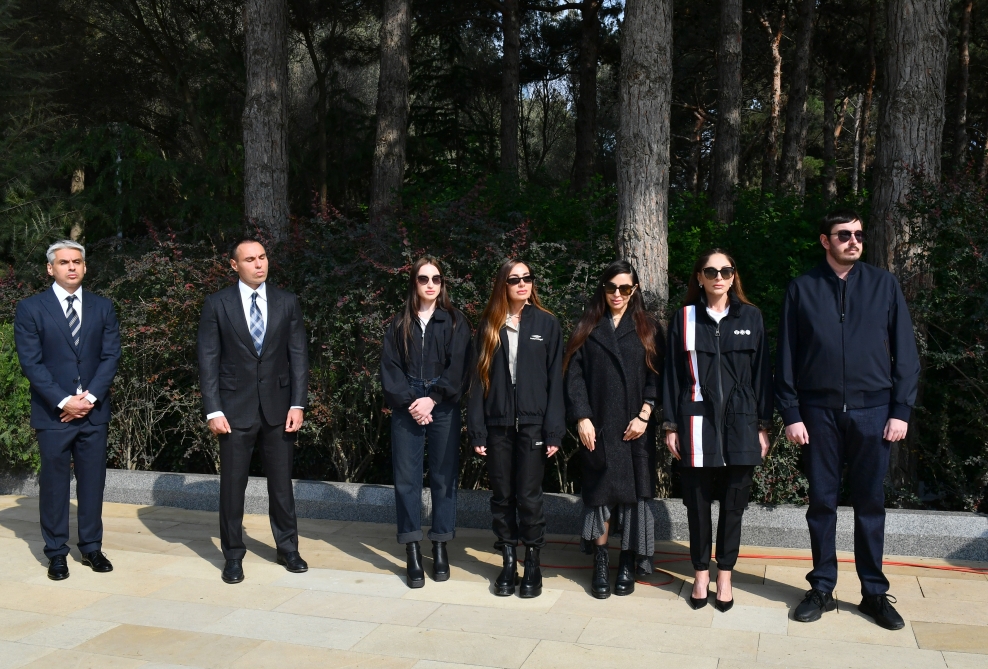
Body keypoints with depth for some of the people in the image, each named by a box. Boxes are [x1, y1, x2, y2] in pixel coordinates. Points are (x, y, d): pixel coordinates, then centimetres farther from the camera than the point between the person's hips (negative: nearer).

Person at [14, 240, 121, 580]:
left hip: (94, 411, 3)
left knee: (92, 482, 7)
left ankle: (92, 547, 18)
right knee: (54, 483, 4)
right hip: (53, 412, -2)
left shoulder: (102, 307, 9)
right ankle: (56, 552, 15)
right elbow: (31, 362, -5)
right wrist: (63, 401, -13)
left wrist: (90, 396, -9)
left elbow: (110, 356, 4)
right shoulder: (30, 308, 0)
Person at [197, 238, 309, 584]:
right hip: (236, 408, -1)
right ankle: (233, 555, 21)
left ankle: (288, 548, 25)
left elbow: (298, 356, 2)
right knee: (232, 484, 6)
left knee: (281, 482, 10)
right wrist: (213, 411, -9)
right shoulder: (217, 304, -2)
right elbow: (208, 361, -3)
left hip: (278, 407, 2)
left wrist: (297, 404, -5)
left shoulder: (287, 302, 3)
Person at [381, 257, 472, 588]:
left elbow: (458, 366, -3)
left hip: (443, 408, -1)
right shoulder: (399, 323, 10)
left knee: (444, 477, 3)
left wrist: (432, 399, -12)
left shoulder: (454, 321, 6)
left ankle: (440, 549, 13)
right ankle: (412, 553, 6)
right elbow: (390, 367, 3)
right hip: (406, 409, 1)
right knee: (406, 479, 0)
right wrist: (409, 402, -10)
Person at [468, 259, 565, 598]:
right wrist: (477, 430, 0)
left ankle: (533, 565, 14)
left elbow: (555, 380, 0)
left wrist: (554, 431, -7)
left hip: (532, 424, -2)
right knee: (502, 497, 8)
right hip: (497, 425, 2)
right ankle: (508, 562, 20)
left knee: (528, 497, 0)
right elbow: (479, 378, 6)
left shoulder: (546, 324, 2)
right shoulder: (489, 326, 8)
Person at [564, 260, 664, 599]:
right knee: (599, 492, 1)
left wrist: (644, 416, -8)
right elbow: (574, 375, 3)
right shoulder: (587, 329, 8)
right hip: (597, 427, 0)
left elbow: (656, 376, 3)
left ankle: (628, 565, 12)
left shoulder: (647, 329, 8)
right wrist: (582, 418, -7)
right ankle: (600, 565, 9)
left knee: (633, 492, 1)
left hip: (634, 428, 0)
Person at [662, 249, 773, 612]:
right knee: (697, 501, 6)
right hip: (697, 422, 0)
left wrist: (764, 425, 3)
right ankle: (701, 572, 21)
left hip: (740, 423, 0)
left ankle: (725, 575, 20)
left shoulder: (750, 317, 5)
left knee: (733, 503, 5)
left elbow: (762, 372, 6)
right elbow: (672, 374, 5)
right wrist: (670, 426, 2)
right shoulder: (684, 318, 4)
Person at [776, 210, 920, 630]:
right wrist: (790, 414, -2)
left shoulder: (883, 284, 4)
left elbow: (905, 352, 4)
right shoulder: (802, 289, 3)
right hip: (819, 410, 0)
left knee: (870, 502, 7)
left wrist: (901, 410, -2)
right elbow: (786, 357, 3)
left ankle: (874, 592, 19)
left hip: (871, 410, 0)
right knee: (822, 501, 7)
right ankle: (822, 588, 18)